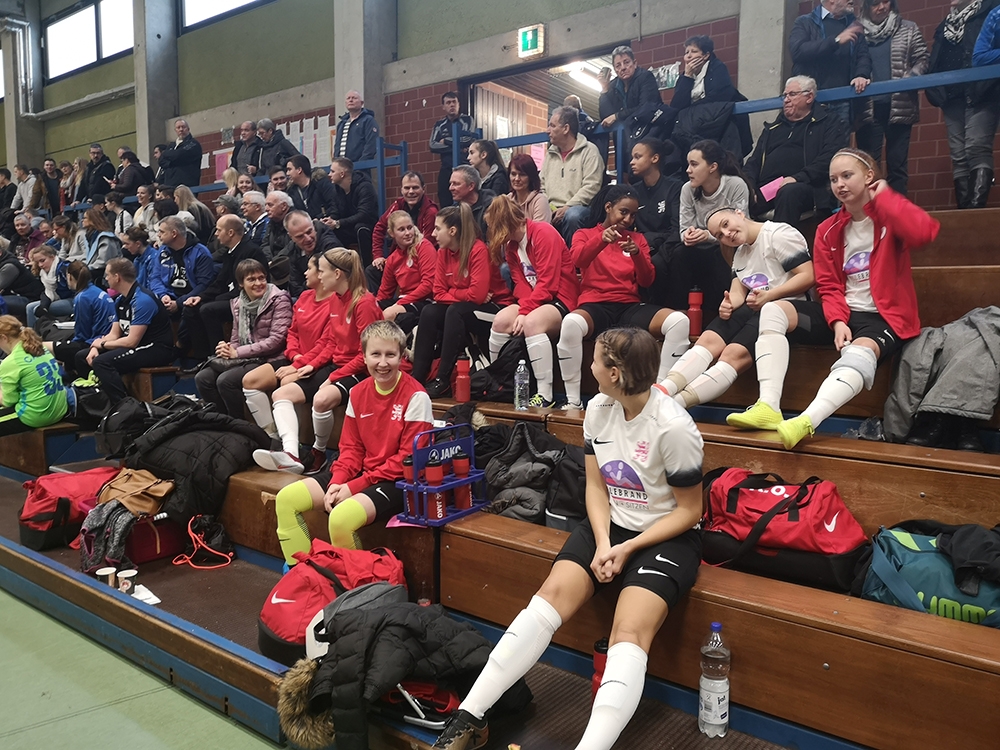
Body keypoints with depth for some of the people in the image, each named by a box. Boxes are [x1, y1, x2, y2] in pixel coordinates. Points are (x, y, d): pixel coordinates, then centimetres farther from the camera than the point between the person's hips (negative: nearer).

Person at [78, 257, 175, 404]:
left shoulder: (142, 300, -21)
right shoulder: (120, 300, 8)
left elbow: (132, 341, -22)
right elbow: (114, 334, 11)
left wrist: (102, 344, -7)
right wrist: (95, 347, -8)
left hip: (157, 350, -10)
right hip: (136, 346, 10)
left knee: (102, 362, -28)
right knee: (82, 356, 9)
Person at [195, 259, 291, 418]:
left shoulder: (279, 300, -8)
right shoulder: (237, 303, 12)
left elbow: (276, 340, -15)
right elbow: (236, 338, 18)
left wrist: (237, 352, -13)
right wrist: (227, 348, -9)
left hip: (269, 360, -7)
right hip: (244, 359, 7)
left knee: (225, 380, -25)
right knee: (202, 378, -10)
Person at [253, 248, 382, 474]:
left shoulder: (364, 303, -16)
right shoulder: (335, 299, 11)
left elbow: (366, 355, -18)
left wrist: (335, 378, -18)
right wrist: (314, 365, 0)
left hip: (358, 373, -9)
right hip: (335, 365, 10)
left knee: (321, 399, -36)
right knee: (281, 394, -4)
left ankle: (319, 453, -9)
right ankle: (290, 455, -22)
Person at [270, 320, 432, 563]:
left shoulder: (415, 396, -14)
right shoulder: (358, 393, 6)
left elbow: (409, 459, -16)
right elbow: (351, 448, 10)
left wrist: (354, 486, -17)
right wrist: (337, 482, -10)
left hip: (398, 481, -7)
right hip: (362, 472, 7)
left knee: (341, 518, -32)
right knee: (286, 498, -2)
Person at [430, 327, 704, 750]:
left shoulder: (673, 428, -19)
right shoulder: (598, 410, -2)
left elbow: (689, 510, -10)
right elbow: (596, 486, 5)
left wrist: (628, 548, -16)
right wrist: (603, 542, -10)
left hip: (667, 538, -4)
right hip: (610, 526, 4)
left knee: (629, 633, -27)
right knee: (551, 595, -16)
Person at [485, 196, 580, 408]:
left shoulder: (543, 233, -14)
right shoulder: (510, 243, 11)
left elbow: (548, 283, -20)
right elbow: (520, 282, 4)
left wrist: (525, 311, -25)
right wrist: (523, 308, -16)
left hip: (561, 299, -7)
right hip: (533, 300, 7)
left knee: (532, 323, -35)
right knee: (501, 320, -17)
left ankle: (545, 395, -34)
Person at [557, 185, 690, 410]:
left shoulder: (637, 238, 21)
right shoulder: (584, 234, 15)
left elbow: (647, 281, 9)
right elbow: (577, 260, -9)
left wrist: (637, 254, -11)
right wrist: (601, 240, -28)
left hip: (630, 307, 3)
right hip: (595, 306, -3)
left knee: (679, 321, -25)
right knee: (571, 322, -40)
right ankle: (573, 401, -27)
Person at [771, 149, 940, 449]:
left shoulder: (890, 218, -1)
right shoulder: (828, 231, 11)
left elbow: (924, 232, -24)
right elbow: (829, 285, 7)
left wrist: (883, 196, -12)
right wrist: (838, 321, -12)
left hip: (887, 315, -4)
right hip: (846, 315, 4)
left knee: (860, 352, -37)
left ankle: (806, 421, -58)